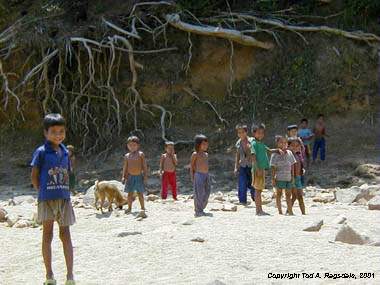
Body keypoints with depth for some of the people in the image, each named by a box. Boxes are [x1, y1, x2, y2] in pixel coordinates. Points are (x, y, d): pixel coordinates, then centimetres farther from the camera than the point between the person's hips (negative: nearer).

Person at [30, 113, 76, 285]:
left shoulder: (65, 152, 10)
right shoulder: (41, 152, -4)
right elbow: (34, 176, -2)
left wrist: (65, 192, 7)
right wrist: (42, 192, -5)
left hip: (64, 198, 4)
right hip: (47, 198, -4)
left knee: (65, 234, 4)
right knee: (47, 234, 2)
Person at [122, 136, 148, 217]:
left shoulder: (141, 154, -1)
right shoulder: (127, 156, 7)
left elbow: (144, 166, 0)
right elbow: (125, 167, 11)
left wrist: (145, 176, -6)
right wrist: (123, 177, 3)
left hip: (139, 176, -2)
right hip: (130, 176, 3)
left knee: (140, 193, 0)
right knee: (130, 193, 6)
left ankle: (143, 209, 7)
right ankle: (129, 208, 18)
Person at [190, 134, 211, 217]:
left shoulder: (206, 154, 15)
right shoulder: (195, 154, -4)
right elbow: (191, 166, -2)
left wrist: (207, 175, 17)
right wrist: (192, 177, -7)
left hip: (206, 175, 7)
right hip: (198, 175, -7)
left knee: (206, 193, 7)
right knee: (199, 193, -6)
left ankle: (200, 209, 19)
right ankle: (198, 211, 0)